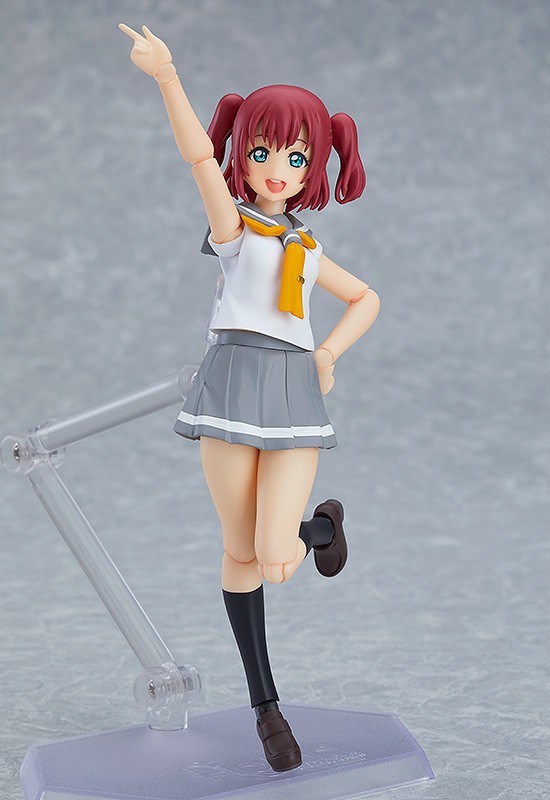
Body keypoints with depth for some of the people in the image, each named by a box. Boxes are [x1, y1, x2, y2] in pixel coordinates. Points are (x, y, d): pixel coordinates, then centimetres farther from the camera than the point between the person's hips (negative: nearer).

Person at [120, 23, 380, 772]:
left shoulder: (309, 249, 15)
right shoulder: (232, 225, 4)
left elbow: (367, 298, 27)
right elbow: (200, 154, -12)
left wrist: (330, 352, 9)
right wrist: (166, 76, -26)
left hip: (295, 390, 2)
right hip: (236, 383, -2)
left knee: (277, 557, -11)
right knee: (241, 553, 4)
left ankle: (323, 523, 26)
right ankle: (265, 702, 20)